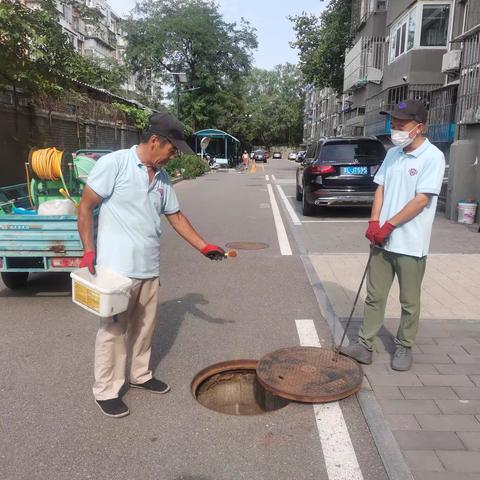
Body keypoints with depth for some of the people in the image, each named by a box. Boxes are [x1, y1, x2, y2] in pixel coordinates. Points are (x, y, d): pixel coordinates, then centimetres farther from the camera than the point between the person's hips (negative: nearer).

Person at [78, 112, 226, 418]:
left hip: (149, 267, 7)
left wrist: (204, 247, 15)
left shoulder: (162, 178, 10)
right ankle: (106, 390, 19)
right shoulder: (114, 164, -10)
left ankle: (139, 374, 36)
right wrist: (89, 250, -14)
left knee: (144, 327, 18)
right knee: (113, 330, 3)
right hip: (117, 267, -7)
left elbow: (176, 217, 18)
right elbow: (85, 208, -8)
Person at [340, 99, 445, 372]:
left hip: (411, 244, -6)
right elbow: (381, 190, 9)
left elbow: (421, 200, -16)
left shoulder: (432, 157, -11)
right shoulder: (393, 154, 9)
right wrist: (374, 223, -5)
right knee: (375, 296, 10)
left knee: (410, 301, 10)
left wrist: (388, 225, -15)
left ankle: (404, 347, 26)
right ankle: (365, 345, 19)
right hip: (382, 240, 6)